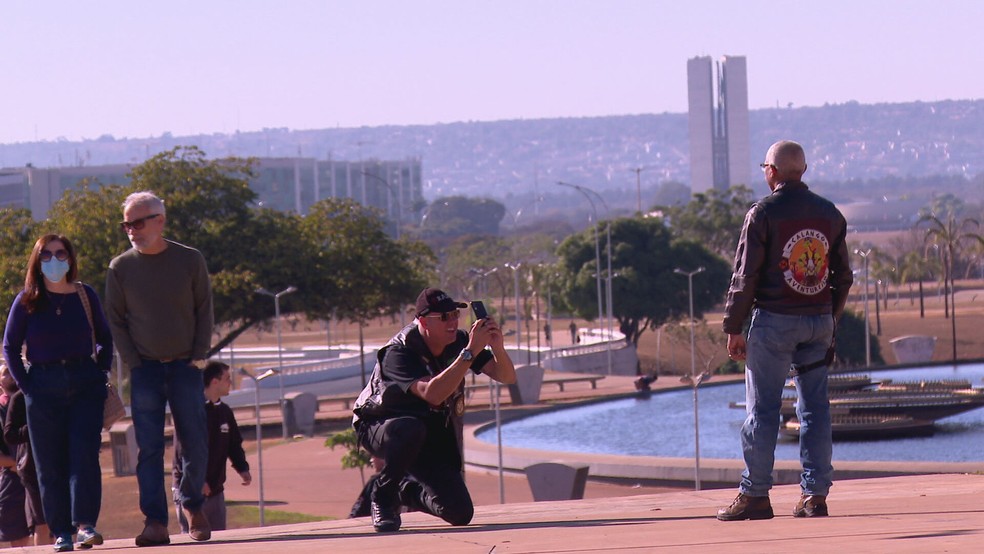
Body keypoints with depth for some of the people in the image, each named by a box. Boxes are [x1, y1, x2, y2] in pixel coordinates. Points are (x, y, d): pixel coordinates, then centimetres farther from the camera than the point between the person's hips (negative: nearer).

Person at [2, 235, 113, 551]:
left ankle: (85, 524, -16)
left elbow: (105, 339, 16)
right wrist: (26, 386, -2)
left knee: (85, 454, -12)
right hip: (45, 388, 0)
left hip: (85, 385, 0)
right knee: (50, 463, -1)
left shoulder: (86, 296, 6)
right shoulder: (27, 301, 3)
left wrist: (100, 373, 4)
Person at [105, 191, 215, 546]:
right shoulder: (121, 268, 0)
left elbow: (204, 311, 5)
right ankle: (155, 522, -7)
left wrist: (199, 356, -3)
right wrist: (133, 362, -4)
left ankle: (191, 504, 24)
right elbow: (115, 320, 4)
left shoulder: (190, 261, 0)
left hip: (185, 367, 0)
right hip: (145, 369, 0)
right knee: (149, 447, -6)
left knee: (196, 443, 1)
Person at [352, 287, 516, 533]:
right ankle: (383, 498, -17)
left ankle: (408, 491, 26)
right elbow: (432, 394, -43)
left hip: (435, 435, 5)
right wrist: (471, 351, -46)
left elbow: (507, 377, -13)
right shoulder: (399, 352, -27)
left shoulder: (458, 342, -10)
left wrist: (497, 348, -34)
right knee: (410, 429, -42)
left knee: (460, 514, -5)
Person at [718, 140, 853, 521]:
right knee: (815, 407, 6)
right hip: (819, 321, 5)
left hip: (775, 319, -5)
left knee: (762, 408, -1)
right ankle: (815, 495, 3)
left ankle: (755, 494, -1)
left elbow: (745, 276, -8)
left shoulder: (764, 213, -7)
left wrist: (734, 328, -3)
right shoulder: (829, 214, 10)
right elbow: (843, 275, 13)